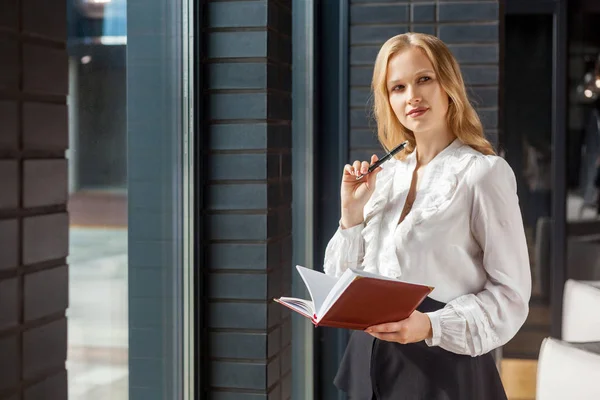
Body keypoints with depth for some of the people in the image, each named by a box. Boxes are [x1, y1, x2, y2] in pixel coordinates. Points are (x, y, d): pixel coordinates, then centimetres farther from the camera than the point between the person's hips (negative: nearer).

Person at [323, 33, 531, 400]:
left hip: (444, 368, -5)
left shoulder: (484, 172, -9)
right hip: (371, 364, 5)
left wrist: (432, 326, -24)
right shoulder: (385, 174, 6)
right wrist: (352, 215, -6)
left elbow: (512, 294, -12)